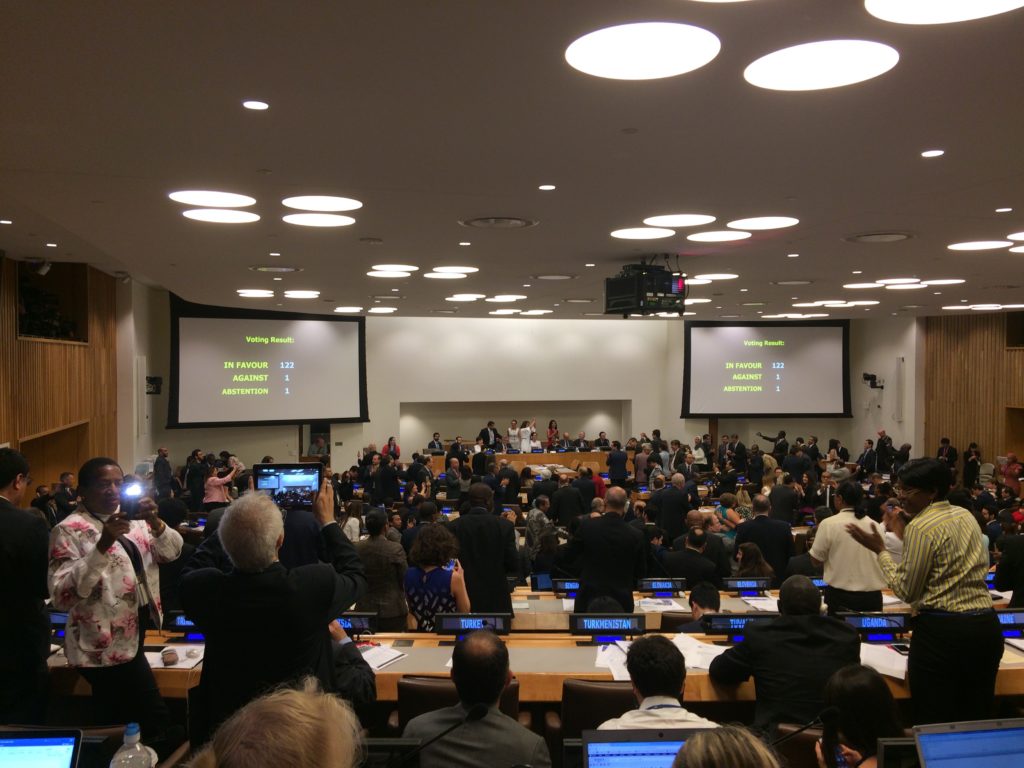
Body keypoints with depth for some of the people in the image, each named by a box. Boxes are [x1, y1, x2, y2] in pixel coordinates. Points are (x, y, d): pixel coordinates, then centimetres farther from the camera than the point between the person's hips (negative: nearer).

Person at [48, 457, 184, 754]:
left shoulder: (131, 519, 8)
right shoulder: (70, 530, -13)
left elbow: (172, 552, 1)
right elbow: (62, 596, -23)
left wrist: (154, 522, -18)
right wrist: (103, 545, -31)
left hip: (136, 633, 8)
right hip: (107, 644, -7)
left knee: (119, 721, 22)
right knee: (159, 728, -8)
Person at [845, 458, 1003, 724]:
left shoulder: (919, 527, -11)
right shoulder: (966, 516, 11)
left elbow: (906, 591, -9)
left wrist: (880, 550, -2)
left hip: (941, 632, -8)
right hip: (986, 627, 8)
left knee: (932, 722, 0)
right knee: (975, 719, 14)